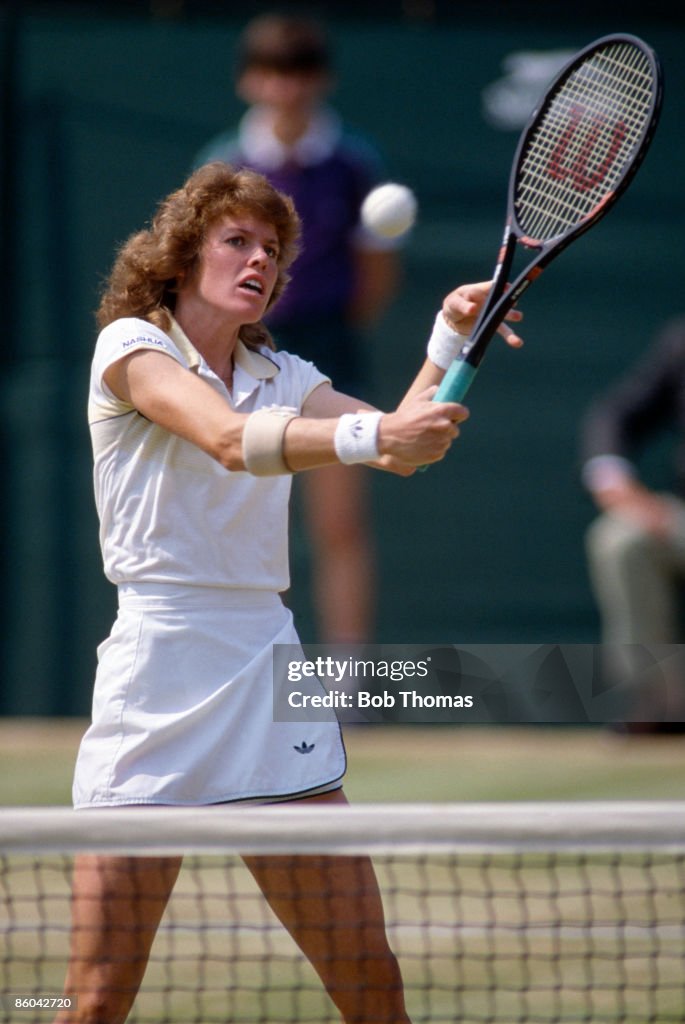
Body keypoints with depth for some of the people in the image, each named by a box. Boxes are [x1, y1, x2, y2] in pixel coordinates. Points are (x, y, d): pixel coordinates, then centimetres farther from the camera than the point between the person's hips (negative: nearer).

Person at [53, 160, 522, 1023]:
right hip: (157, 678, -5)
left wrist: (451, 336, -13)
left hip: (267, 670, 5)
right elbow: (228, 439, -21)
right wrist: (373, 434, -34)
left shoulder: (284, 377, 16)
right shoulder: (131, 345, -2)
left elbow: (397, 447, 0)